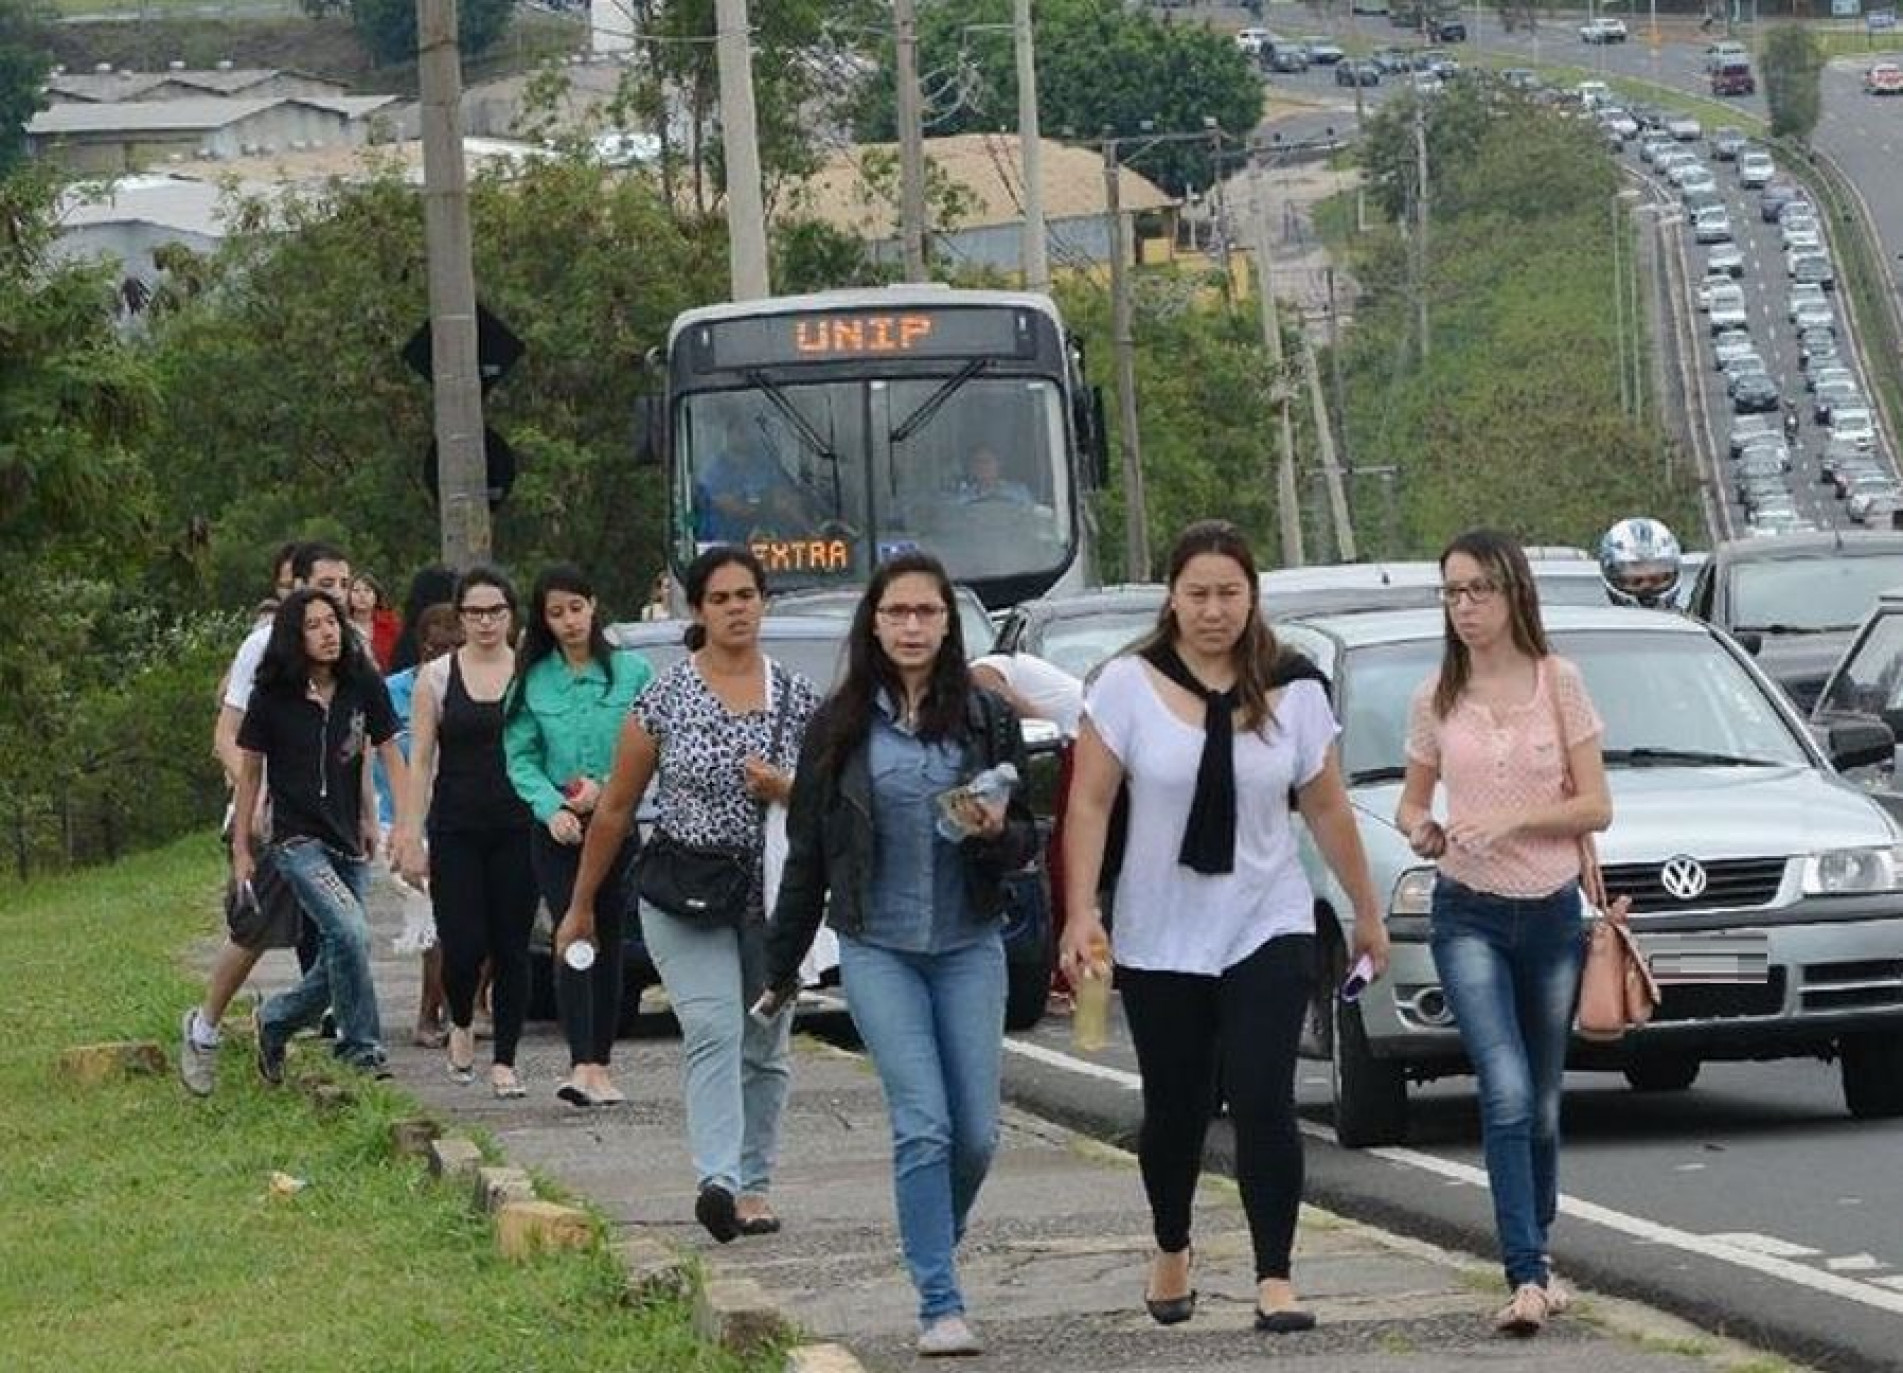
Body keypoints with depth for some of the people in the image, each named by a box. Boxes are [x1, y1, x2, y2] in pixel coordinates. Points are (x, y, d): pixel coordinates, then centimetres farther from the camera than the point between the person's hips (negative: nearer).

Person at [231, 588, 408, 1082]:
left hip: (349, 841, 4)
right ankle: (361, 1046, -12)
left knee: (337, 960, 7)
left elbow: (391, 756, 2)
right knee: (351, 932, -24)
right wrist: (241, 848, 5)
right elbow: (250, 771, 3)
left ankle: (275, 1021, 32)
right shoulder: (272, 696, -6)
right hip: (298, 840, -4)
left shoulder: (363, 685, -1)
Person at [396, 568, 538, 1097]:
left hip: (518, 829, 1)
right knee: (463, 947, -8)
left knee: (512, 949, 1)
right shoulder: (437, 677, 3)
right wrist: (411, 836, -3)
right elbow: (420, 760, 3)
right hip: (455, 830, -1)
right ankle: (461, 1024, 22)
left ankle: (504, 1060, 10)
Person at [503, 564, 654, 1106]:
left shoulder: (632, 673, 1)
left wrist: (605, 788, -12)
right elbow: (519, 756, 2)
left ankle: (599, 1064, 15)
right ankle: (582, 1066, -21)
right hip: (557, 831, 0)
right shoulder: (533, 680, 4)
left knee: (607, 940, 7)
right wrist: (552, 806, -13)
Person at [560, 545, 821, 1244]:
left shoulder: (798, 698, 5)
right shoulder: (665, 698, -1)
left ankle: (754, 1188, 16)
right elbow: (615, 808, 5)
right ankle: (719, 1182, -31)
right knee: (713, 1030, -19)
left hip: (774, 902, 3)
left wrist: (784, 788, -11)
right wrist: (582, 905, 9)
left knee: (765, 1048, 7)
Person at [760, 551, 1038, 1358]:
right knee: (924, 1124, -12)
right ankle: (940, 1308, -10)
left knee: (976, 1134, 1)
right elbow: (806, 849, 8)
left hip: (969, 948, 2)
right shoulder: (842, 725, 2)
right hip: (877, 949, -2)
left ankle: (933, 1252, 29)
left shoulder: (986, 718, 4)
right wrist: (782, 965, 12)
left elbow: (1028, 837, 8)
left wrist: (996, 833, -16)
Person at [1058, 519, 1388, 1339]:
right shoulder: (1128, 686, -5)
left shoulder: (1291, 694, 1)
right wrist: (1081, 913, -12)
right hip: (1159, 939, 0)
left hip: (1267, 931, 0)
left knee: (1263, 1101, -13)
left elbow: (1327, 811, 8)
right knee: (1175, 1109, 10)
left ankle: (1274, 1278, -10)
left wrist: (1367, 912, 11)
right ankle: (1171, 1251, 35)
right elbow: (1089, 805, -5)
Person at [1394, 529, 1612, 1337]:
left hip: (1551, 912, 1)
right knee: (1507, 1094, -17)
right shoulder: (1436, 700, 3)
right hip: (1469, 915, -1)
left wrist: (1513, 820, -17)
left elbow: (1596, 807, -3)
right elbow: (1412, 800, 12)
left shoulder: (1559, 685, -2)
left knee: (1539, 1104, 11)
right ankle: (1528, 1276, -22)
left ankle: (1538, 1254, 29)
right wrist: (1419, 829, -11)